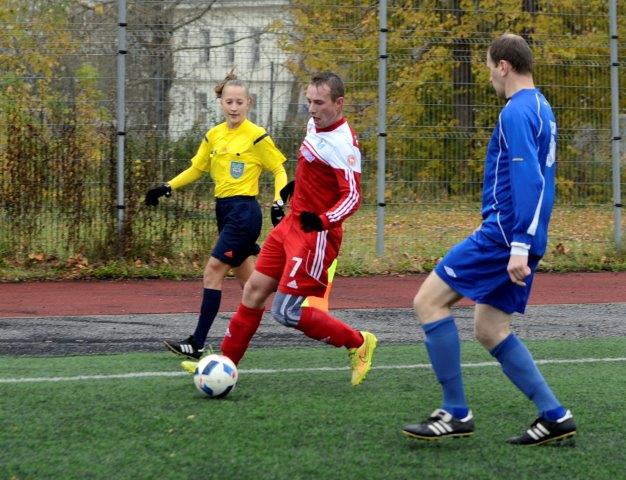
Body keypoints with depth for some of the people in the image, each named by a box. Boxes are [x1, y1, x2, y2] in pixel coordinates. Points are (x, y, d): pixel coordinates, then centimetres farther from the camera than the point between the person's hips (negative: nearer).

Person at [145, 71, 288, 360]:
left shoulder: (256, 137, -9)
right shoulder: (214, 136, 9)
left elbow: (279, 171, -2)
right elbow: (196, 169, 19)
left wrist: (277, 203, -14)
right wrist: (167, 188, 8)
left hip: (244, 211, -7)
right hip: (224, 210, 7)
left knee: (213, 271, -10)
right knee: (247, 280, 10)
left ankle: (197, 344, -8)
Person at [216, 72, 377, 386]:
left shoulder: (343, 143, -21)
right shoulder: (314, 124, 7)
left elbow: (352, 197, -25)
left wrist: (322, 221, -39)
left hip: (316, 234, -9)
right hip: (291, 224, 9)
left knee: (285, 312, -10)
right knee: (254, 290, 9)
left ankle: (358, 343, 4)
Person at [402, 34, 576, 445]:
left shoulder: (517, 112, -14)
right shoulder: (541, 109, 17)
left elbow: (527, 180, -23)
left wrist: (518, 245, -27)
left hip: (503, 234, -10)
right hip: (520, 241, 10)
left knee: (429, 301, -5)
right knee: (489, 329, 13)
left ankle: (456, 412, -5)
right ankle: (554, 416, 9)